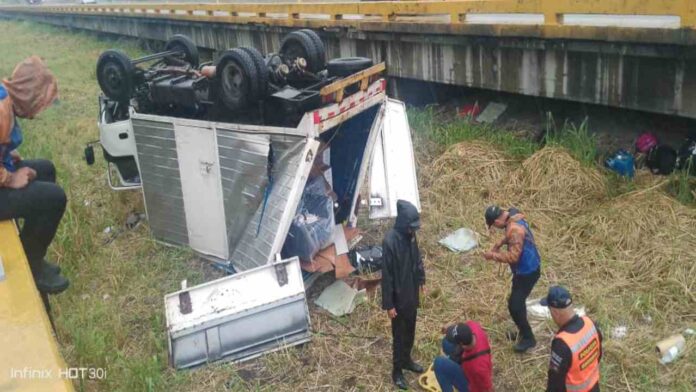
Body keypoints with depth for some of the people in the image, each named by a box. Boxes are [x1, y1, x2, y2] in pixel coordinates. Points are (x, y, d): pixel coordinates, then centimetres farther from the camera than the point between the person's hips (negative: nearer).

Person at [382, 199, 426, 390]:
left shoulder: (410, 235, -5)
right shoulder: (390, 241, -29)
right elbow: (387, 275, -24)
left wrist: (421, 279, 17)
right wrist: (388, 304, -19)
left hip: (412, 293, 7)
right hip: (399, 297, -7)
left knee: (410, 331, 24)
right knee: (399, 334, 9)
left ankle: (406, 360, 45)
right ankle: (397, 371, 27)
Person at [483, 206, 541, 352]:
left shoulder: (514, 229, -32)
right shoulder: (512, 216, -2)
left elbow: (513, 256, -32)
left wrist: (493, 255, -21)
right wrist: (500, 243, 5)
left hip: (527, 271, -10)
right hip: (525, 268, 10)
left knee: (514, 305, -4)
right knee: (517, 301, 22)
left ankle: (528, 338, 11)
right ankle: (523, 331, 38)